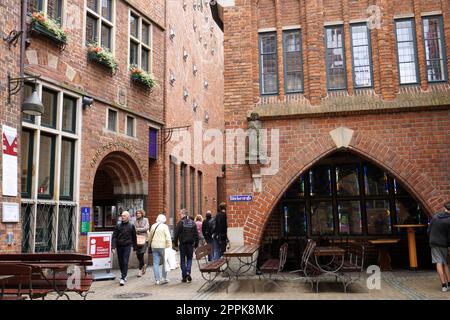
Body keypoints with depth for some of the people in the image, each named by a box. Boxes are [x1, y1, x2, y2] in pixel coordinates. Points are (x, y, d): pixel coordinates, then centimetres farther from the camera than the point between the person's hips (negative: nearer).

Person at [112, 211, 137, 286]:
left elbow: (134, 237, 8)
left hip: (127, 246, -2)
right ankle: (123, 275, 30)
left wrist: (135, 247, 9)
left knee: (125, 262, -9)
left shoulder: (131, 226, 2)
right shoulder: (118, 226, 3)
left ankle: (123, 278, -8)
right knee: (120, 262, 11)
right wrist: (113, 247, -9)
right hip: (119, 246, 2)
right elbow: (114, 237, 1)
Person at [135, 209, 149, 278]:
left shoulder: (145, 220, 1)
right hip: (137, 239, 4)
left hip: (144, 239, -4)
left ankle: (140, 270, -2)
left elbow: (146, 228, -9)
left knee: (141, 254, -9)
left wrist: (138, 229, -9)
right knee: (138, 254, 4)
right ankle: (143, 265, 29)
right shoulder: (136, 221, 13)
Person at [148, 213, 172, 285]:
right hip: (162, 247, -4)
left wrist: (150, 244, 28)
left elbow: (149, 237, 17)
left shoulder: (153, 226, 8)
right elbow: (168, 238, -12)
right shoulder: (165, 226, -6)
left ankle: (157, 280, 5)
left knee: (155, 263, 5)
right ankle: (164, 278, 10)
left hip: (154, 247, 4)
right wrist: (169, 247, -9)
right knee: (165, 263, 10)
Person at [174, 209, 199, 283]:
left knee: (183, 260, 7)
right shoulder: (193, 223, 4)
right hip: (190, 243, 3)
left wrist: (176, 243, 2)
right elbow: (196, 234, 6)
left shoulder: (180, 222, -9)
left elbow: (176, 234, -9)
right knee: (189, 259, 14)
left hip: (182, 244, -3)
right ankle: (188, 272, -8)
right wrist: (196, 243, 12)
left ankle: (184, 277, 8)